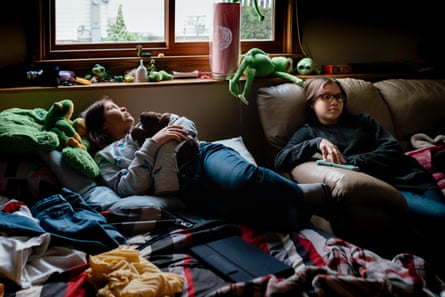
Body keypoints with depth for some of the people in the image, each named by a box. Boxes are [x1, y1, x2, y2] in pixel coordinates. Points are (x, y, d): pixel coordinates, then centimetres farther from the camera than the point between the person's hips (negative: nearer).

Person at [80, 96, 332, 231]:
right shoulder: (106, 155, 20)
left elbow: (190, 128, 35)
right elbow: (132, 187, 1)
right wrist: (152, 144, -5)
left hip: (202, 153, 4)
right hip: (184, 184, -3)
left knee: (242, 180, -36)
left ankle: (319, 194, -33)